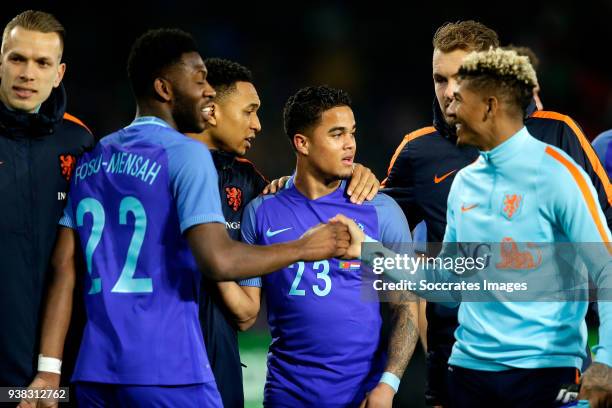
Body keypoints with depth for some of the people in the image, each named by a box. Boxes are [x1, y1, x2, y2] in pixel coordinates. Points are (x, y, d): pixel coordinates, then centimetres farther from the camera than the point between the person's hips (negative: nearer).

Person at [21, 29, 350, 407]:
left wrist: (49, 369, 6)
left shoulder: (89, 159, 14)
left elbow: (64, 266, 9)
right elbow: (218, 259, -17)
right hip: (167, 375, -6)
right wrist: (303, 249, -4)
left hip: (94, 373, 6)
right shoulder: (185, 153, -6)